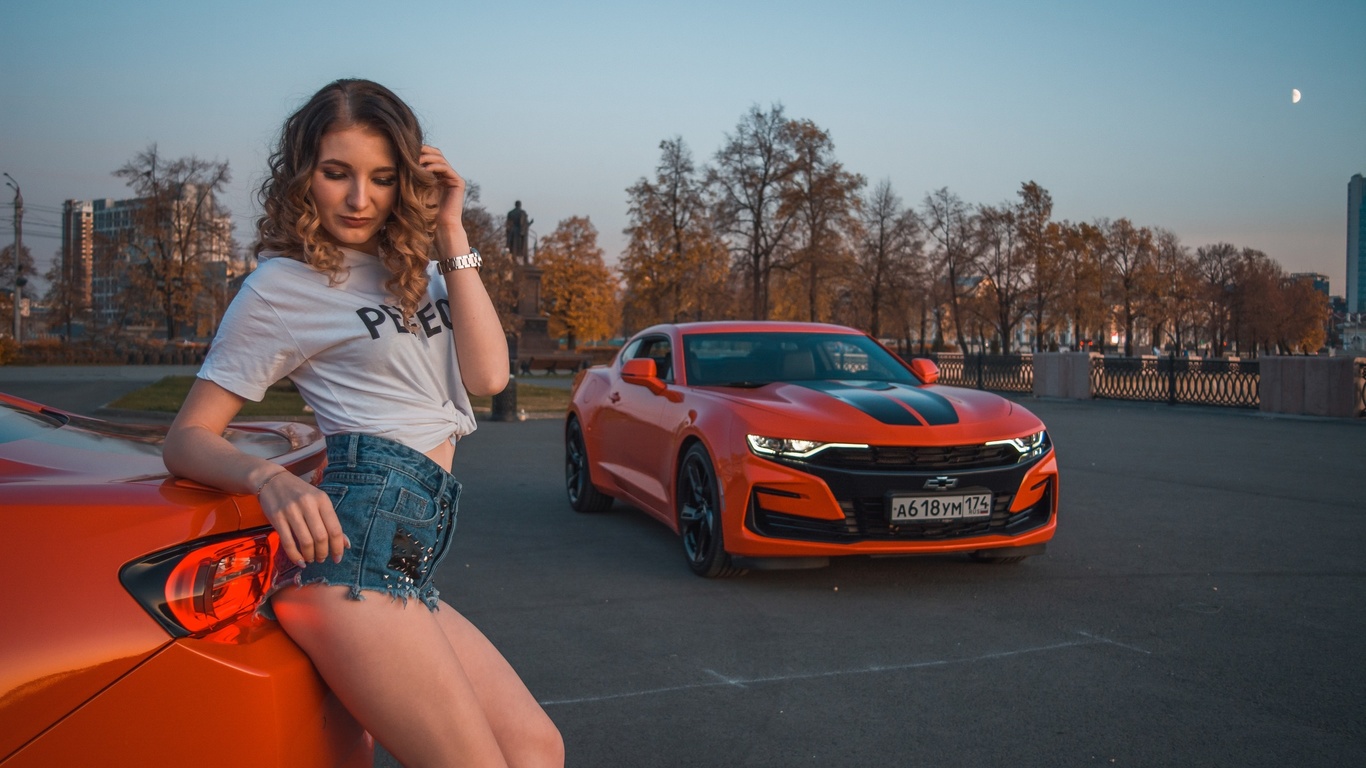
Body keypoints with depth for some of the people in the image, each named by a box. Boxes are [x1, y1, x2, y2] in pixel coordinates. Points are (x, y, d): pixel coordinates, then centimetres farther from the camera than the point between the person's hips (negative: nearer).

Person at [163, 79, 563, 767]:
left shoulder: (412, 264, 20)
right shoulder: (284, 281, 1)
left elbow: (487, 374, 6)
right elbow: (187, 439, -2)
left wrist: (451, 234, 3)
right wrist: (270, 479, -23)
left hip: (407, 564, 8)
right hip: (359, 538, -7)